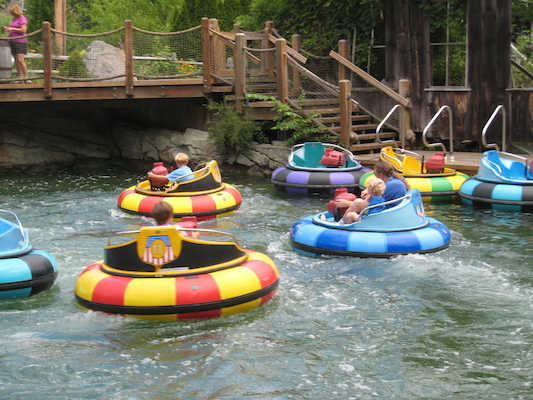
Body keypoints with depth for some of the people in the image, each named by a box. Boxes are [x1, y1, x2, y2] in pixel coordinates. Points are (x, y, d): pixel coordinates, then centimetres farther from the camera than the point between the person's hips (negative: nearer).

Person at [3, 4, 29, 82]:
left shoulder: (22, 19, -7)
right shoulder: (14, 19, 18)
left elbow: (23, 30, -16)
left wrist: (12, 28, -16)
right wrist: (7, 29, 9)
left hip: (20, 41, -8)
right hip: (13, 41, 8)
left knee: (20, 60, -16)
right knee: (16, 61, 4)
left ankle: (26, 77, -13)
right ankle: (20, 78, 5)